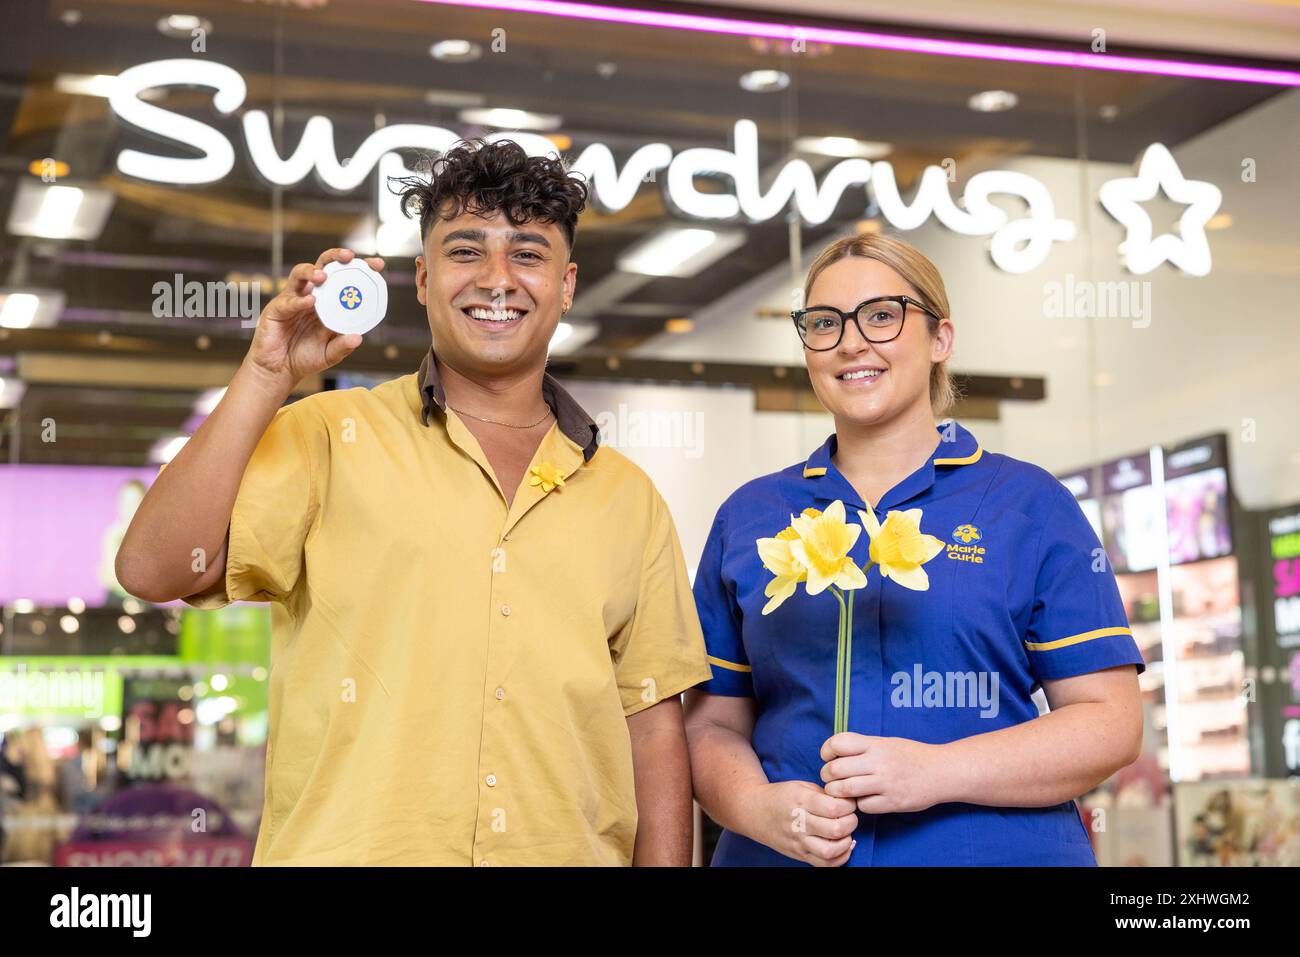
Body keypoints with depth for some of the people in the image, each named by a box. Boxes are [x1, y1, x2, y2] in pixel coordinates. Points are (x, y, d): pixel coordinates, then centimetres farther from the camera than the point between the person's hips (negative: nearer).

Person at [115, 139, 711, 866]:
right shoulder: (330, 437, 0)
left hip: (567, 852, 3)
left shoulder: (628, 498, 8)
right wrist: (268, 376, -14)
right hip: (349, 849, -2)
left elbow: (654, 730, 8)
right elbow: (155, 572, -12)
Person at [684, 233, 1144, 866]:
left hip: (998, 850, -1)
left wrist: (936, 772, -18)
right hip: (784, 858, 2)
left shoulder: (1031, 505, -1)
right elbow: (713, 725, 6)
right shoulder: (748, 517, 6)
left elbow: (1110, 723, -6)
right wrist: (760, 808, -15)